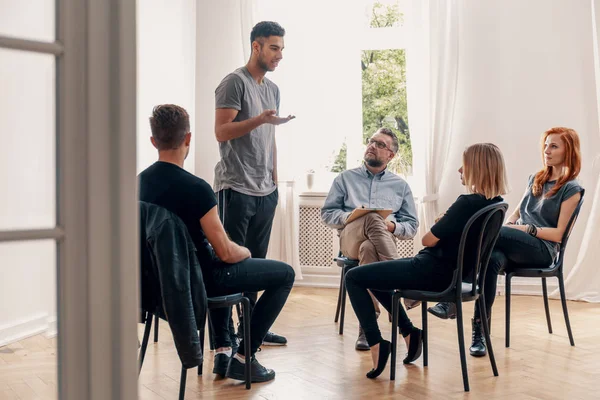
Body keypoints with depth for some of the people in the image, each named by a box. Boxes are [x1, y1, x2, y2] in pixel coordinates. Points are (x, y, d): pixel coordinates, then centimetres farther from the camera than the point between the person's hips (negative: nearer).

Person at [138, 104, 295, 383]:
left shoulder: (140, 182, -3)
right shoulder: (195, 188, -27)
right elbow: (226, 252, -23)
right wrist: (246, 252, 1)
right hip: (196, 279, -8)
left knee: (219, 266, 39)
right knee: (284, 274, 7)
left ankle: (222, 350, 32)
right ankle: (243, 357, 7)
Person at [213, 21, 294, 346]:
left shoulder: (272, 88, 18)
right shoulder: (235, 82, -5)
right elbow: (221, 132, -12)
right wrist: (260, 119, -24)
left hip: (265, 190, 7)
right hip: (237, 188, -7)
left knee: (256, 260, 9)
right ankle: (224, 331, 5)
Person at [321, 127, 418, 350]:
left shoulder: (400, 186, 23)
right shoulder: (346, 178, 22)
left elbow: (412, 226, 18)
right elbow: (326, 214, 16)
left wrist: (393, 227, -6)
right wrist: (348, 217, -6)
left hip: (384, 240, 1)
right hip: (351, 237, -1)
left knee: (369, 248, -41)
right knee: (372, 218, -39)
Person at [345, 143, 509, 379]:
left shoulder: (468, 203, -26)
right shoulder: (495, 203, 2)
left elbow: (428, 240, -16)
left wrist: (436, 226, 3)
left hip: (433, 272, -10)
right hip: (454, 271, 10)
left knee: (354, 278, 1)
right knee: (375, 274, 27)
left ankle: (376, 343, -3)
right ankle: (409, 332, 24)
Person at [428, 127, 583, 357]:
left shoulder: (571, 190, 2)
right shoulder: (535, 179, 23)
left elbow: (558, 234, -4)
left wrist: (527, 228, -14)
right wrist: (508, 226, 2)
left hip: (542, 250, -5)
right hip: (518, 246, 6)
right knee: (492, 258, -33)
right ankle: (480, 331, -33)